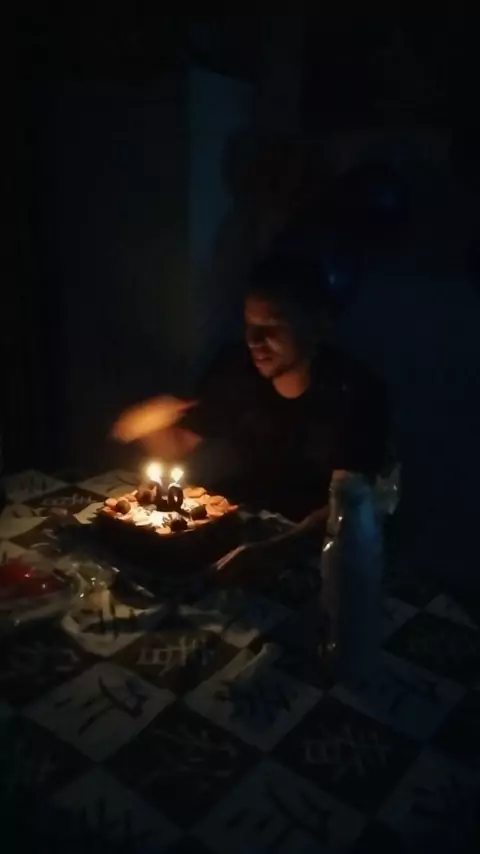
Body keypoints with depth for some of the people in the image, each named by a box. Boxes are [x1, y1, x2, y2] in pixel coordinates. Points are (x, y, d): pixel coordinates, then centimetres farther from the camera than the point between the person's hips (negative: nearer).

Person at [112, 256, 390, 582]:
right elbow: (179, 448, 8)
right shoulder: (233, 372, -3)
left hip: (306, 552, -3)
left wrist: (272, 550, -39)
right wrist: (149, 423, -15)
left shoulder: (357, 396, -16)